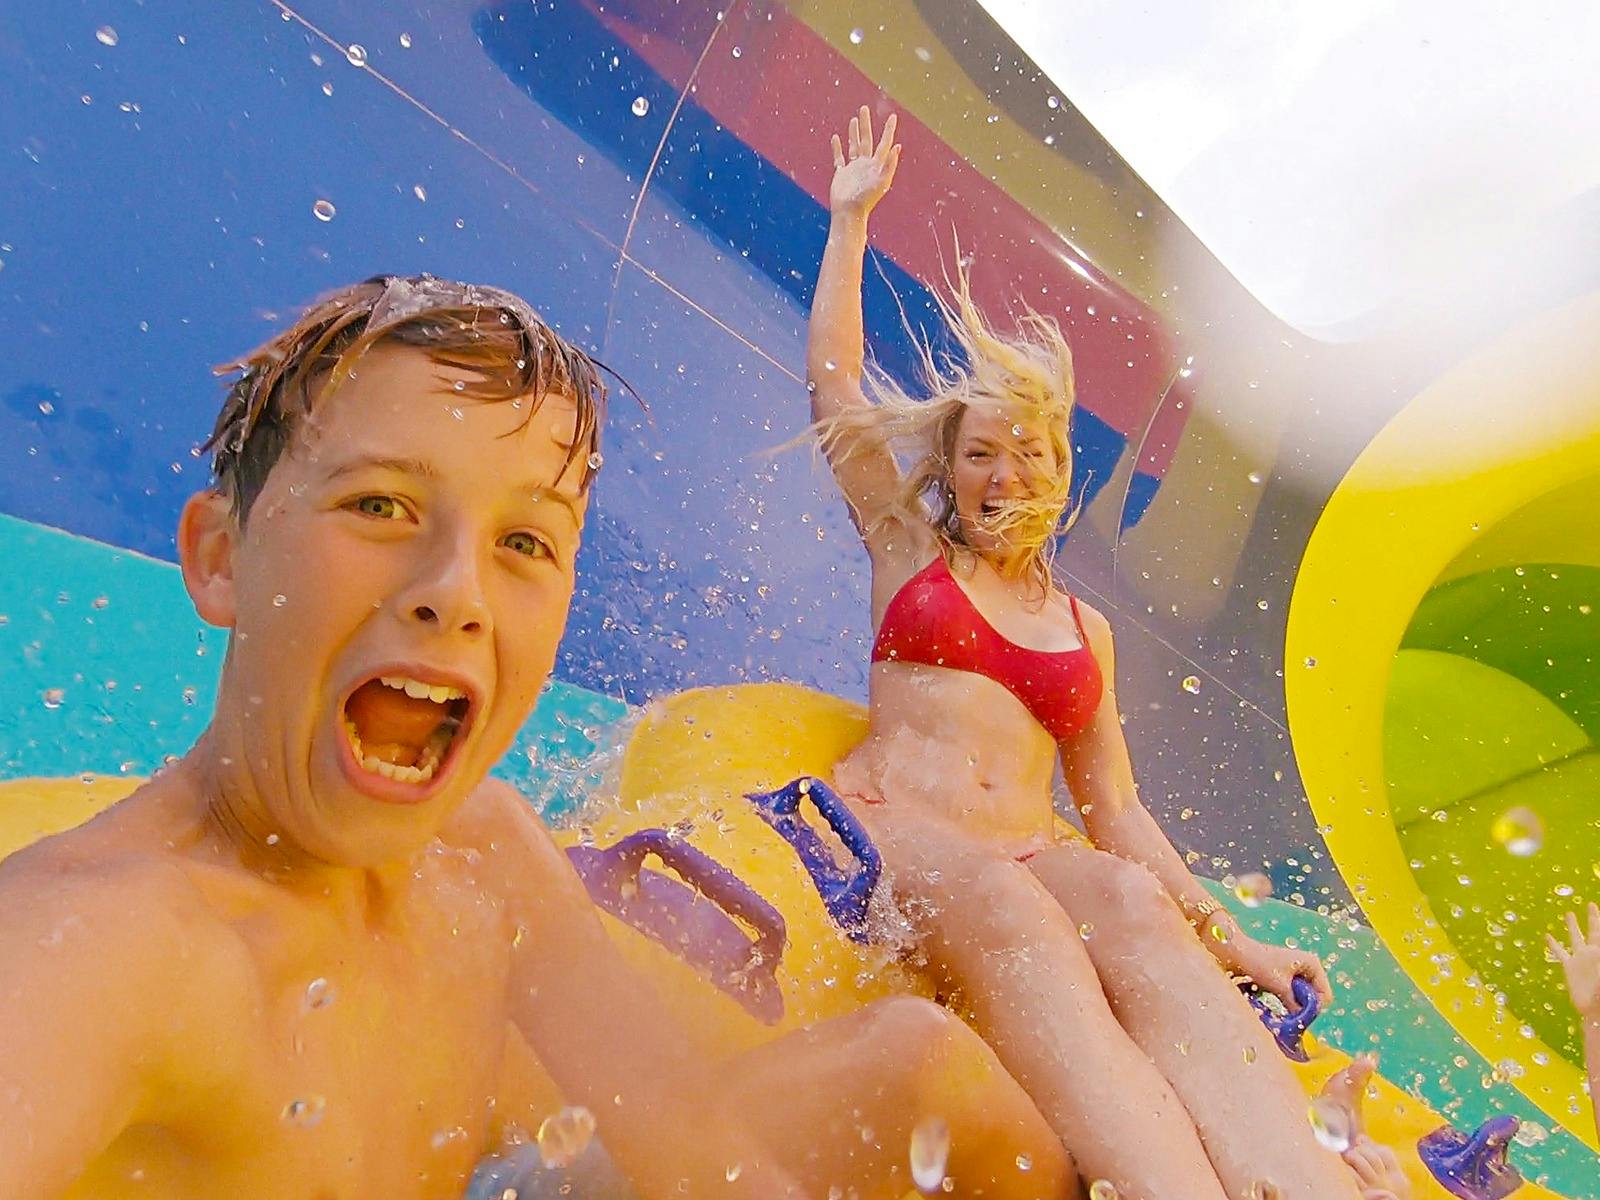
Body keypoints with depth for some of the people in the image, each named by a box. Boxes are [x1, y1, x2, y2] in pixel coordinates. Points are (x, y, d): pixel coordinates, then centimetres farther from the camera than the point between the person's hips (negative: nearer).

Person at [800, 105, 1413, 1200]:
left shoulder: (1086, 627, 23)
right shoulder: (908, 549, 18)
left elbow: (1114, 807, 20)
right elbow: (834, 380, 16)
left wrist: (1232, 941, 11)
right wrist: (850, 216, 22)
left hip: (1032, 855, 2)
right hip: (884, 823, -1)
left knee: (1134, 903, -34)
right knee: (1007, 904, -37)